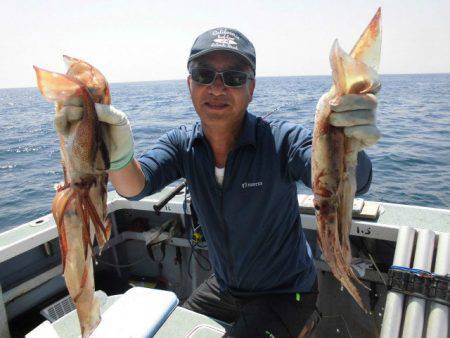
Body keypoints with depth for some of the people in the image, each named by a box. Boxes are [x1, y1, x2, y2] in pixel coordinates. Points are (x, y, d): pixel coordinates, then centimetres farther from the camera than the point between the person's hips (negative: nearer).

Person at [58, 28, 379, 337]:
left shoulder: (281, 140, -24)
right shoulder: (182, 144, -11)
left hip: (286, 291, -4)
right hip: (223, 286, 5)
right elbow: (136, 186, -26)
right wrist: (118, 156, -49)